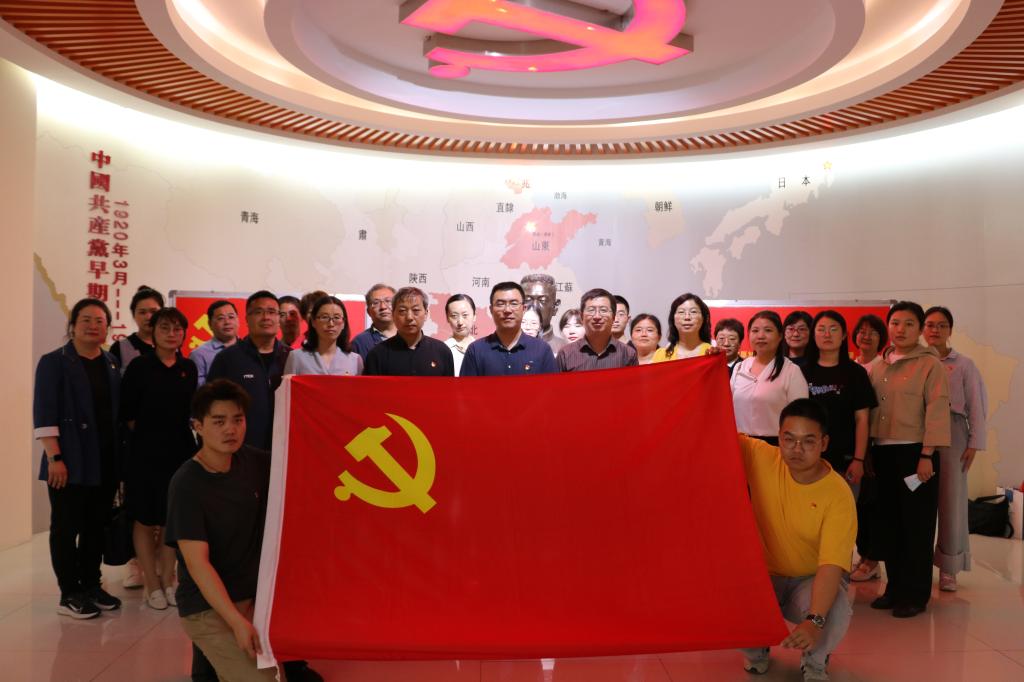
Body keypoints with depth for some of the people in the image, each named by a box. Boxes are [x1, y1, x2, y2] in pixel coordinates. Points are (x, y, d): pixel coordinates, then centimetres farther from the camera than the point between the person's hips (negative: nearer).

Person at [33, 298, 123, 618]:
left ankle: (91, 585, 24)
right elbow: (44, 415, -10)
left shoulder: (112, 363, 11)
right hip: (71, 462, -5)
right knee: (66, 529, 3)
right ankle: (69, 594, 13)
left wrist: (122, 455, 10)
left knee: (97, 527, 12)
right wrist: (55, 458, -17)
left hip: (106, 462, 5)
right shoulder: (54, 362, -4)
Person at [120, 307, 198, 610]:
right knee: (145, 519, 5)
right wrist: (147, 434, 1)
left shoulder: (189, 368, 6)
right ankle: (152, 583, 17)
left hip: (181, 451, 3)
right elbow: (127, 411, -3)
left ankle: (168, 579, 23)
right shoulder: (140, 366, -4)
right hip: (146, 452, -3)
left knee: (173, 519, 10)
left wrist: (184, 435, 3)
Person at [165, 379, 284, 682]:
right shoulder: (186, 484, -17)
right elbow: (197, 563, -22)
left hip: (255, 595, 7)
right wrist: (237, 621, -28)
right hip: (208, 608, -7)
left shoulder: (254, 462, -1)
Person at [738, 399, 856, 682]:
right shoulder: (763, 459, -15)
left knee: (834, 615, -33)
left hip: (813, 579, -2)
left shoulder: (838, 495, -24)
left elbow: (831, 565, -31)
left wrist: (814, 621, -44)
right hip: (765, 574, 2)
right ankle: (755, 651, 12)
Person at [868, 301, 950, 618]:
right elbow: (868, 411, 11)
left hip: (914, 452, -6)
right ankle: (894, 587, 24)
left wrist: (927, 455, -17)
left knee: (916, 525, 2)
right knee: (888, 522, 11)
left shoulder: (931, 365, -5)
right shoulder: (878, 367, 12)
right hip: (883, 453, 6)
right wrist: (867, 452, 7)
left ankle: (915, 595, 13)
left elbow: (937, 412, -11)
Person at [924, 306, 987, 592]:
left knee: (952, 501, 2)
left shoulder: (964, 365, 4)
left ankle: (948, 568, 13)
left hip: (952, 434, -1)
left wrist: (975, 442, -3)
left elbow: (977, 406, 3)